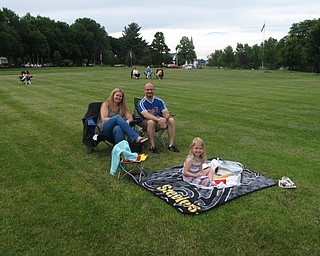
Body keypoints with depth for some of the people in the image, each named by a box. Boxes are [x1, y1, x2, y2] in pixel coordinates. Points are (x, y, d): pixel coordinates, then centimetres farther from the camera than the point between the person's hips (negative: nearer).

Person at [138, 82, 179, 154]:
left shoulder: (159, 101, 3)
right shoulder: (141, 103, -8)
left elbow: (166, 113, -7)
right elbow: (145, 115, -25)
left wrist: (165, 119, -32)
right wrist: (158, 119, -40)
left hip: (159, 123, 4)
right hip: (146, 123, -4)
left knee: (171, 120, -21)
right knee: (151, 122, -38)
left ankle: (171, 145, -17)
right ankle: (152, 146, -28)